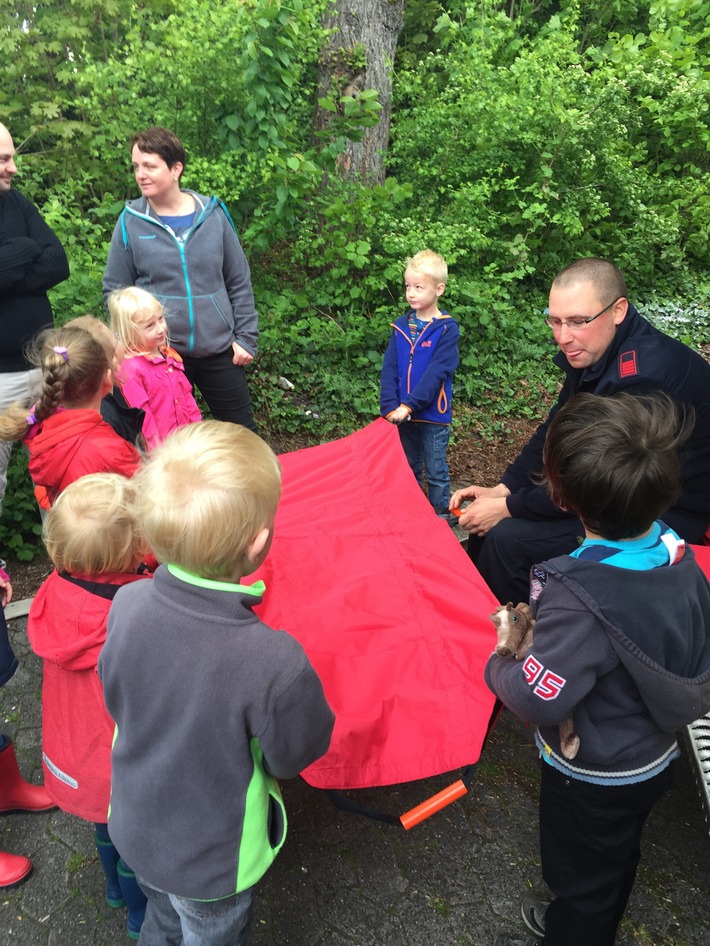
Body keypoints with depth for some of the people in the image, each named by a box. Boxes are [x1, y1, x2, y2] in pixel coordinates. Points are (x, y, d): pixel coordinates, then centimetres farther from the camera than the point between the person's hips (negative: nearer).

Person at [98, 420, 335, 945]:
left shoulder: (128, 605, -27)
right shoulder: (276, 664, -41)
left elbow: (114, 695, -6)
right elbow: (293, 757, -20)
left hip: (135, 829, 3)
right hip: (211, 860, -3)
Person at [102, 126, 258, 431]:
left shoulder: (213, 214, -1)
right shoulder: (130, 222, -3)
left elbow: (239, 282, 4)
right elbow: (115, 291, 3)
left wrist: (246, 337, 1)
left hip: (220, 351, 1)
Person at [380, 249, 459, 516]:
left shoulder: (447, 329, -10)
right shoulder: (401, 326, 4)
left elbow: (436, 373, -18)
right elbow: (389, 370, 0)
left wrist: (409, 405, -24)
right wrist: (390, 408, -11)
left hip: (433, 415, -5)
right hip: (403, 415, 5)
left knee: (436, 473, 7)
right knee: (408, 470, 17)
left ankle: (440, 518, 21)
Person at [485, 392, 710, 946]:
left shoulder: (579, 596, -39)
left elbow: (537, 700, -34)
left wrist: (498, 664, -13)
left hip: (594, 780, -7)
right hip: (656, 758, 8)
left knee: (581, 877, 22)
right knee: (617, 861, 32)